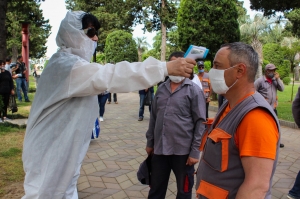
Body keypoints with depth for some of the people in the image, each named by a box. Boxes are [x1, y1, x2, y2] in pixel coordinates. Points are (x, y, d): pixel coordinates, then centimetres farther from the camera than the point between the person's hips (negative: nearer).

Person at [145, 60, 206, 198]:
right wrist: (150, 142, 16)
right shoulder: (161, 88, 8)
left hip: (183, 151, -4)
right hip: (159, 149, 5)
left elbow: (200, 122, -8)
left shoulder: (194, 90, -6)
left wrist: (195, 151, -12)